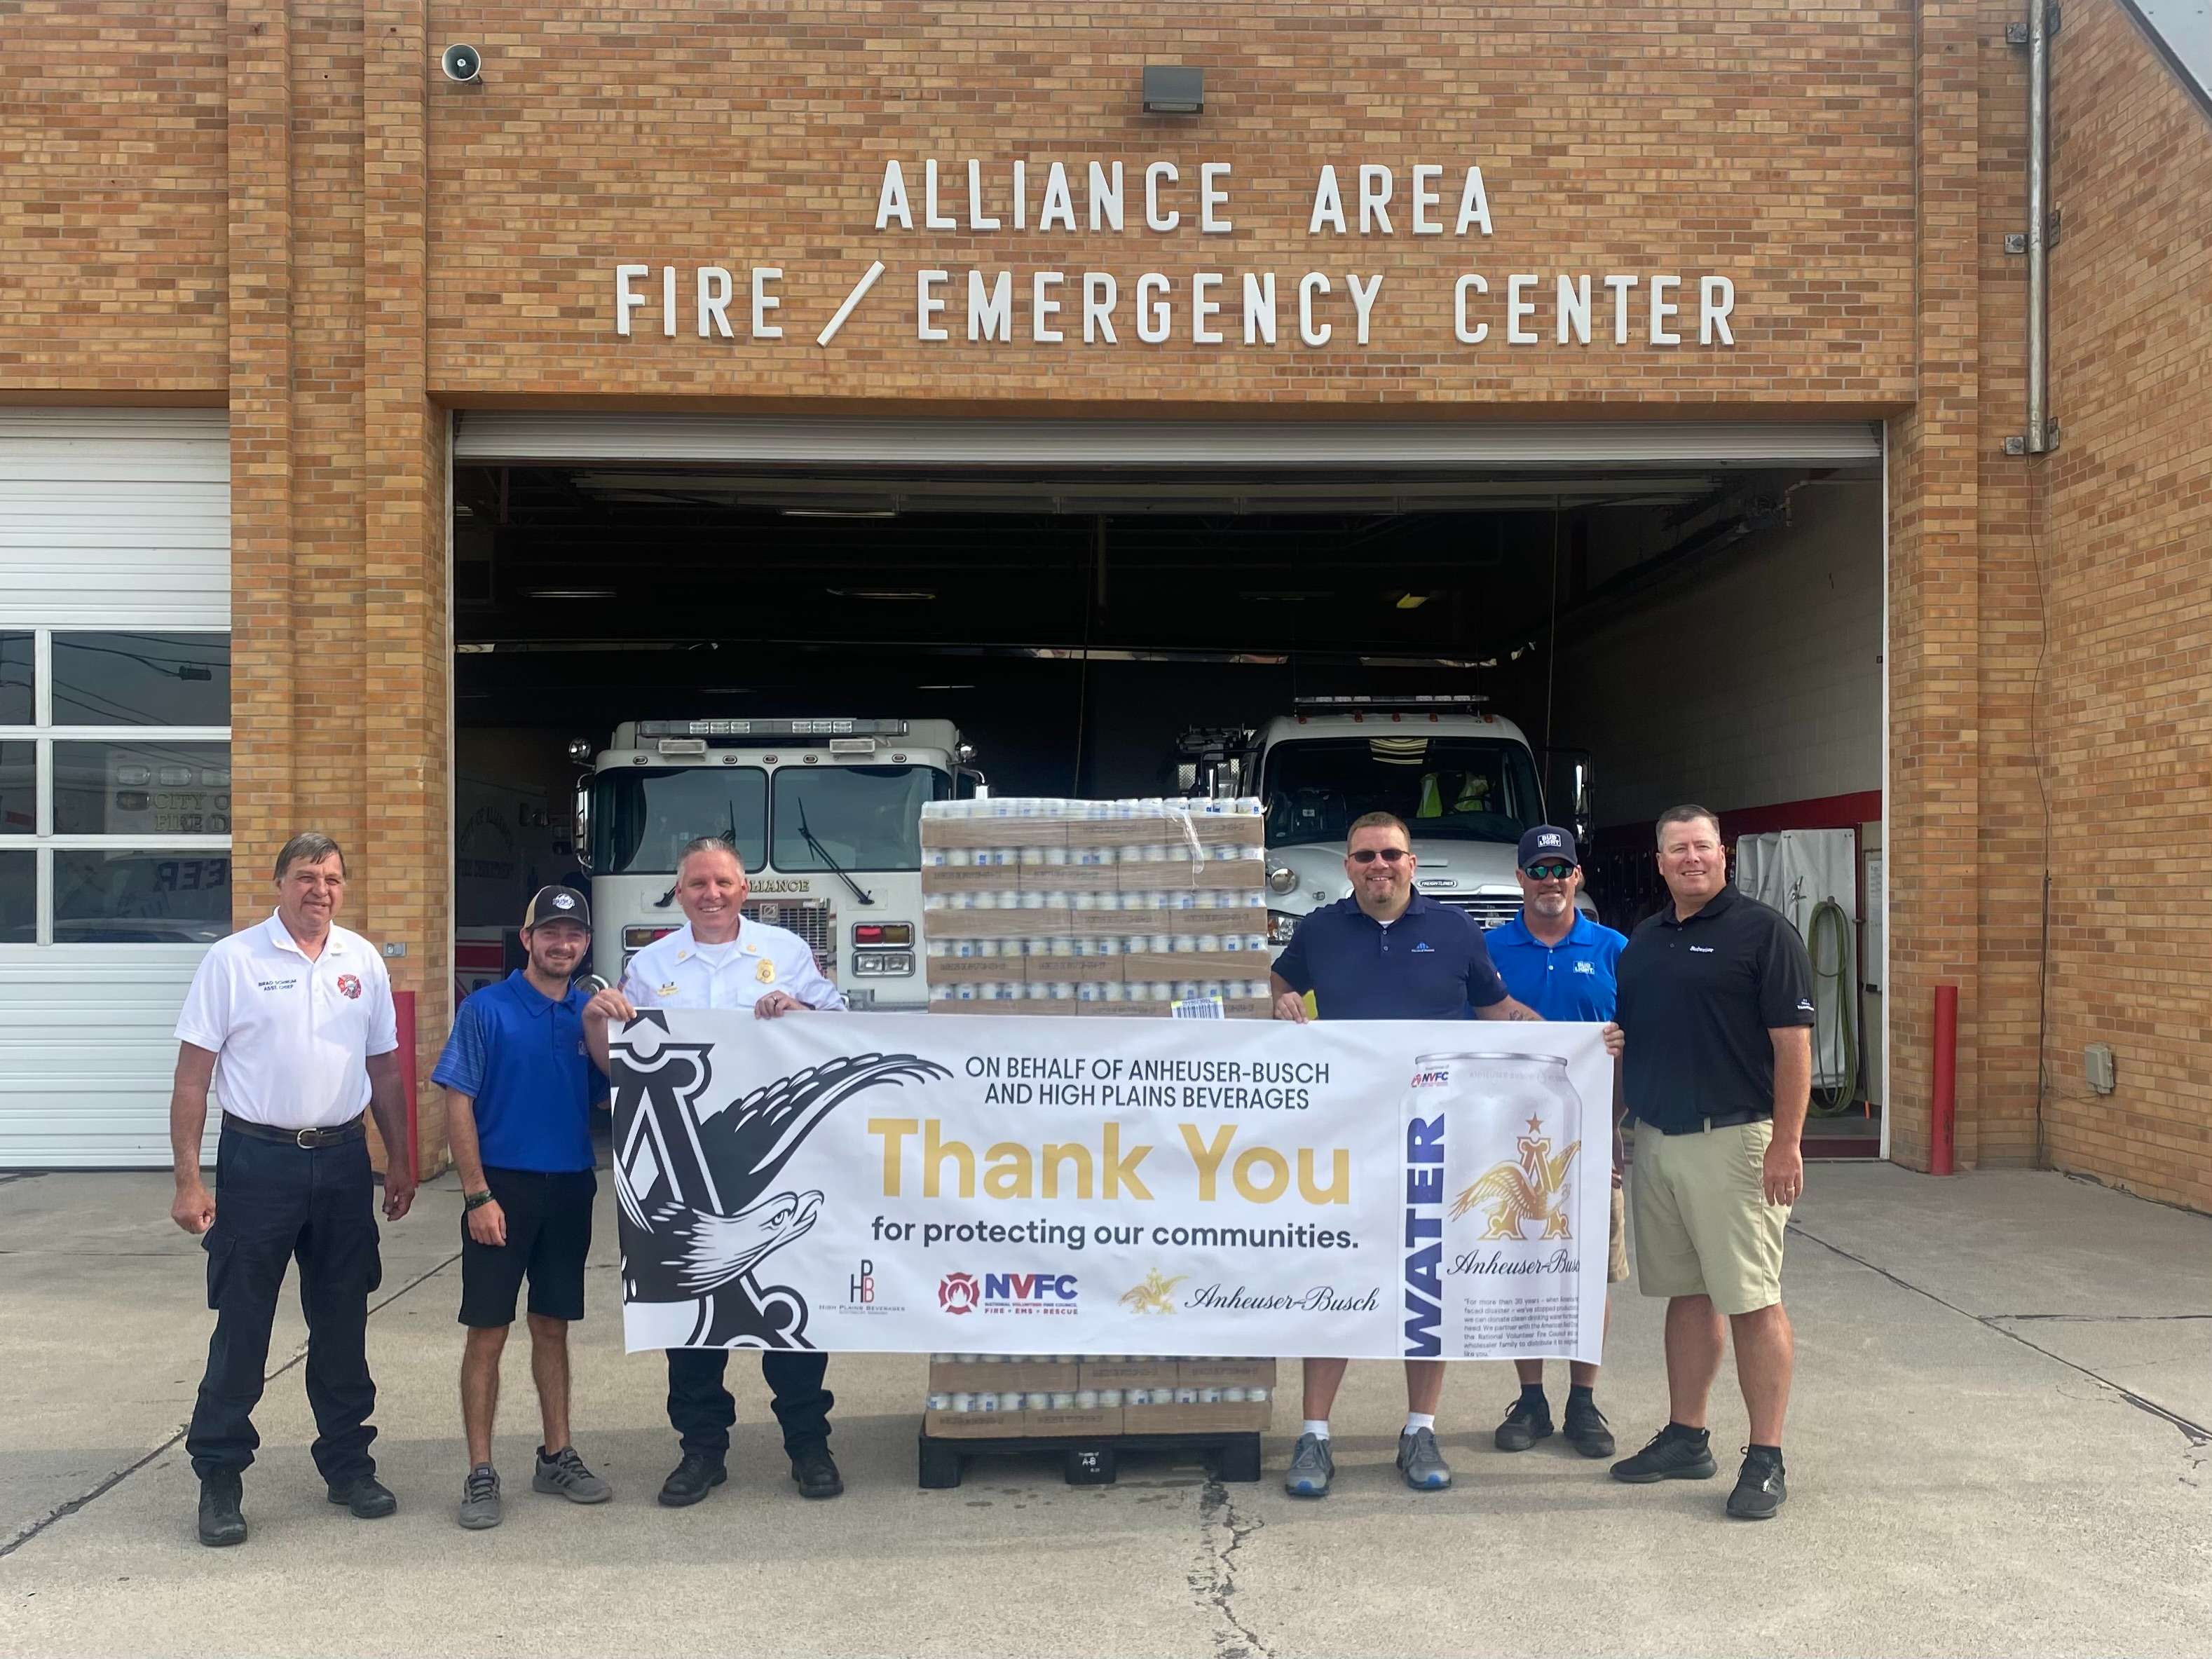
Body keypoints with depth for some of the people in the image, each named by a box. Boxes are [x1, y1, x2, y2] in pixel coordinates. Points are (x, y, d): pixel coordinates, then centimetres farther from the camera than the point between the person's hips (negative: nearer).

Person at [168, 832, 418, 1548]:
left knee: (342, 1323, 12)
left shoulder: (362, 960, 6)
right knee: (241, 1327, 2)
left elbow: (384, 1068, 13)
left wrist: (398, 1161, 11)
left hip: (342, 1159, 4)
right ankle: (219, 1478, 14)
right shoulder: (234, 960, -5)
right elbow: (192, 1077, -6)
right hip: (257, 1160, -4)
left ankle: (348, 1463, 24)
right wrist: (188, 1181, -10)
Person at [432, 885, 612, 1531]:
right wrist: (477, 1196, -13)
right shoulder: (487, 1009, -6)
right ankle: (481, 1474, 9)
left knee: (553, 1327, 14)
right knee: (487, 1334, 1)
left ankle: (556, 1457, 24)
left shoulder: (592, 1013, 6)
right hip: (503, 1187, -4)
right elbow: (458, 1106, -8)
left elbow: (610, 1099, 11)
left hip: (570, 1189, 4)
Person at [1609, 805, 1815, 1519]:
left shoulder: (1762, 931, -6)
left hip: (1733, 1140, -7)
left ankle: (1766, 1459, 3)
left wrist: (1786, 1142, -17)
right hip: (1655, 1139, 7)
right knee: (1686, 1294, 14)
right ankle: (1686, 1439, 23)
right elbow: (1626, 1040, 19)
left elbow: (1793, 1044, -11)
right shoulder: (1642, 941, 14)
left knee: (1752, 1300, -4)